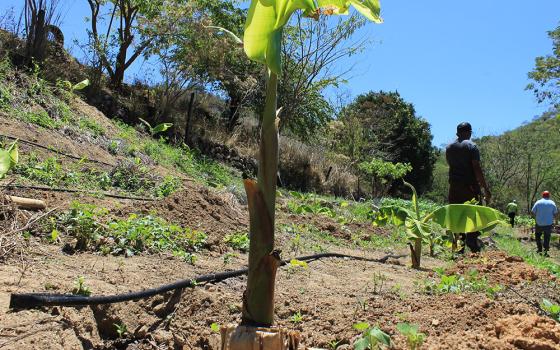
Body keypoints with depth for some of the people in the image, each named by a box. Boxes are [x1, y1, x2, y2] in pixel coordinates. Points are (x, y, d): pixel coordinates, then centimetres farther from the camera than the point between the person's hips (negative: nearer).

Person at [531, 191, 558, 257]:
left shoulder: (538, 202, -3)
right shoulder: (552, 203, -2)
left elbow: (532, 212, -6)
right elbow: (556, 214, -2)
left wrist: (536, 217, 13)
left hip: (539, 224, 0)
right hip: (548, 224, 0)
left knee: (537, 235, 21)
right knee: (547, 238, 11)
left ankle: (539, 249, 17)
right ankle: (546, 251, 8)